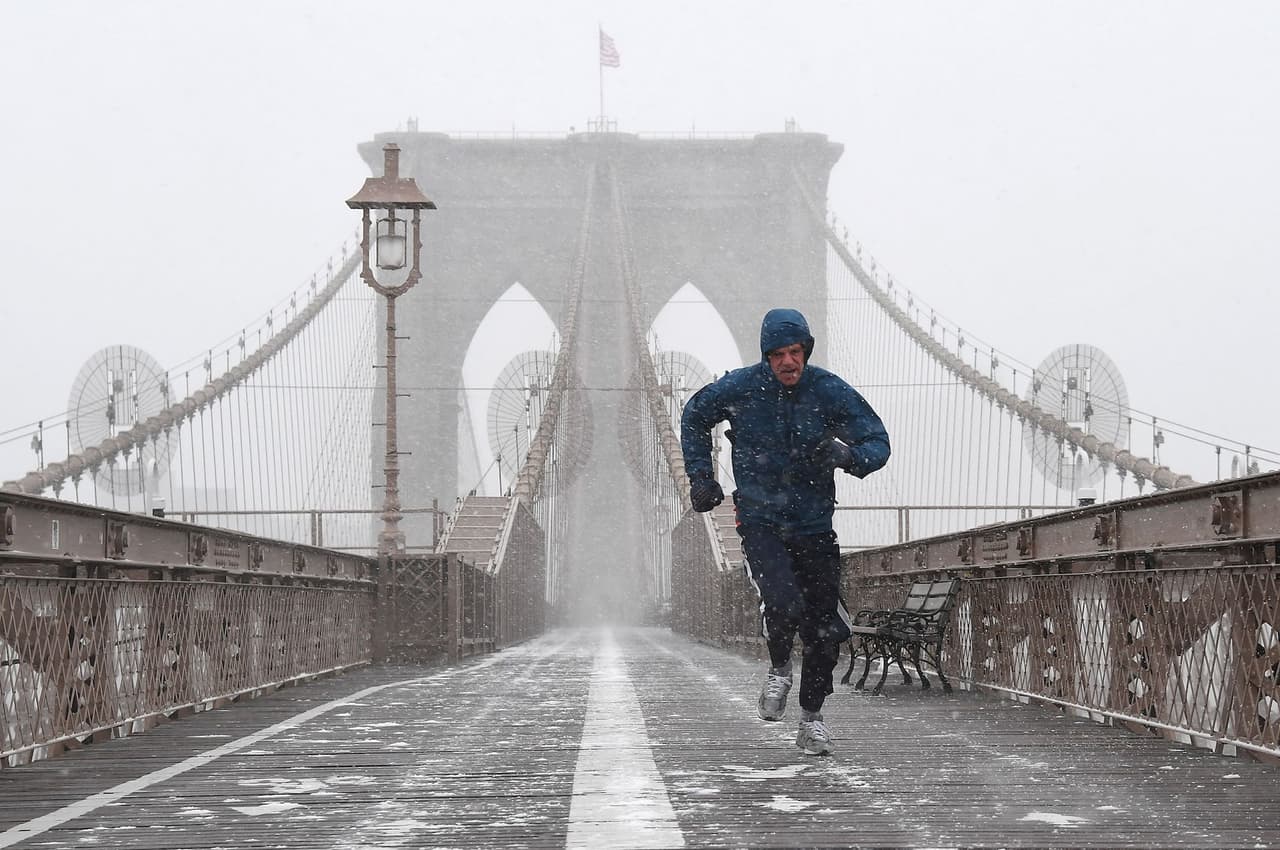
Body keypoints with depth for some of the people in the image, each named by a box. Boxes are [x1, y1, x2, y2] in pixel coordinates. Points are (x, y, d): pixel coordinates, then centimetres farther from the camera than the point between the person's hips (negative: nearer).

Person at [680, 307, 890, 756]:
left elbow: (878, 443, -5)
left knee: (826, 628, 0)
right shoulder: (740, 387, -7)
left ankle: (811, 716, 19)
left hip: (814, 525, 2)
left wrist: (848, 455, -27)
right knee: (783, 604, -25)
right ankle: (779, 669, 7)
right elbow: (694, 418, 13)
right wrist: (701, 476, 7)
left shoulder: (830, 391, -7)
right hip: (760, 521, -2)